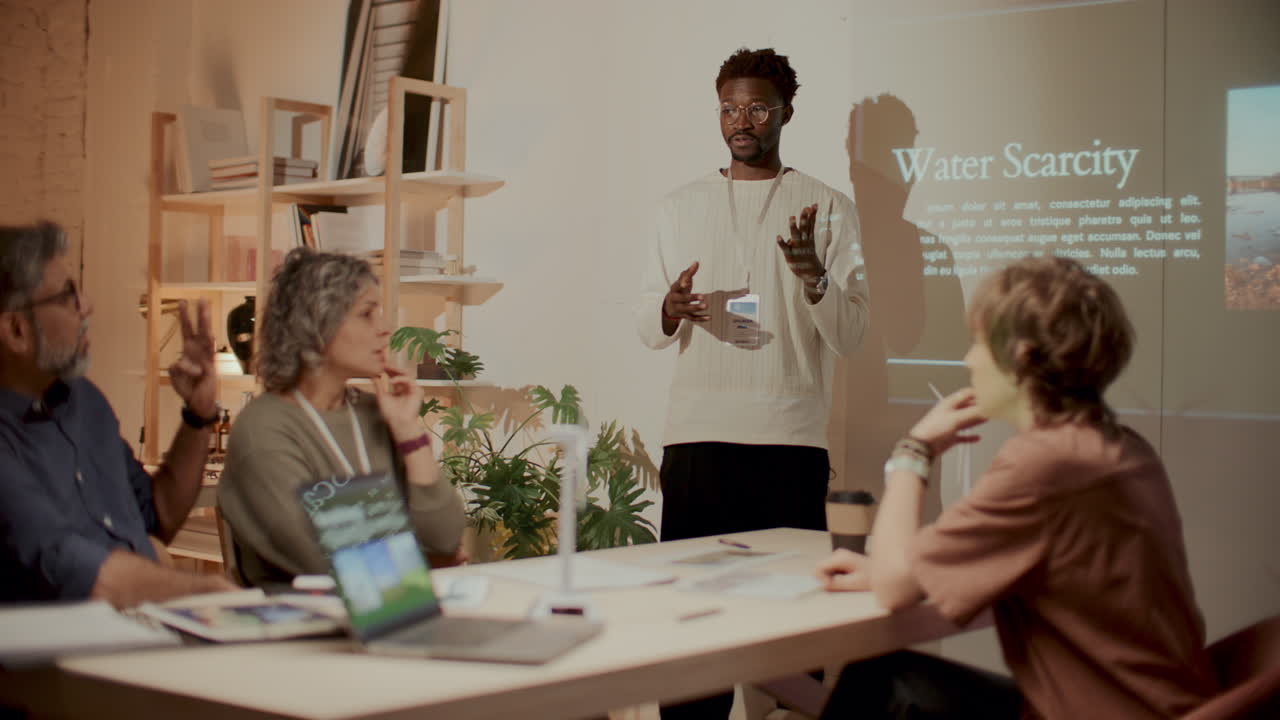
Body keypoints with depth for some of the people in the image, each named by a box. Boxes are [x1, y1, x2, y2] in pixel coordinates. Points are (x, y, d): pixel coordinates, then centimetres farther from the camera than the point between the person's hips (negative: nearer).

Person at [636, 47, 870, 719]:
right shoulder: (680, 206, 15)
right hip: (696, 437, 2)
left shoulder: (827, 208, 8)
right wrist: (673, 309, -9)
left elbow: (849, 334, 2)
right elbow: (647, 327, 14)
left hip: (791, 441, -1)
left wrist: (813, 277, -17)